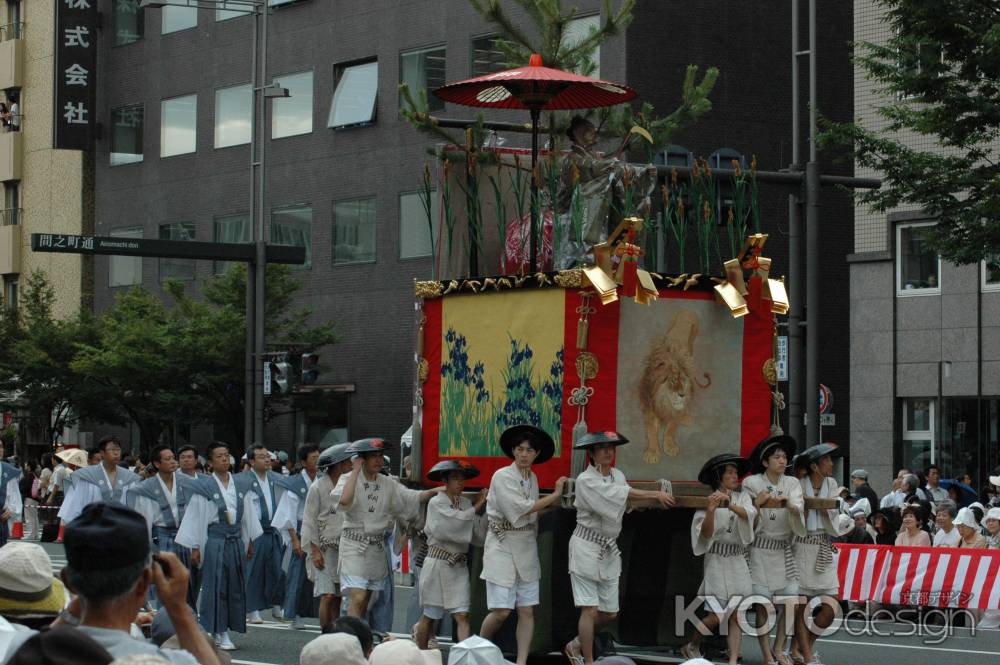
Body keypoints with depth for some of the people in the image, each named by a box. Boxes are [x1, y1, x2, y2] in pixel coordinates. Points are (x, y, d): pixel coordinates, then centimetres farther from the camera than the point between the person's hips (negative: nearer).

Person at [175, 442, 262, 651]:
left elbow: (248, 515, 15)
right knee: (216, 585, -3)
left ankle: (224, 631, 14)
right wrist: (194, 547, -5)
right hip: (215, 540, -4)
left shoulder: (241, 485, 9)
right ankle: (219, 633, 3)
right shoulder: (204, 486, -4)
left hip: (236, 540, 5)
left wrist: (250, 542, 14)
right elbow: (195, 518, -3)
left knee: (235, 585, 5)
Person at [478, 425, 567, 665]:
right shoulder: (502, 477, -9)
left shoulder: (532, 478, 11)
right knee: (502, 611, -9)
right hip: (503, 545, -6)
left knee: (527, 610, 0)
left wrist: (554, 503, 3)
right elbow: (519, 509, -16)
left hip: (526, 546, 6)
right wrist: (554, 495, -10)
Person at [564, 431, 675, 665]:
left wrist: (656, 501, -16)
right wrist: (656, 494, -22)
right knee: (590, 610, -8)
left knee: (609, 613, 11)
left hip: (609, 550, 7)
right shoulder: (586, 480, -15)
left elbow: (628, 501, -1)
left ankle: (576, 645, 31)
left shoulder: (617, 475, 9)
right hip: (586, 547, -7)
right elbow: (621, 494, -23)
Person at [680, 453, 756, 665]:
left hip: (739, 561, 4)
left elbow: (748, 515, -13)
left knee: (736, 614, -1)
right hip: (717, 561, -4)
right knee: (716, 616, -7)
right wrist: (711, 510, -27)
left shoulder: (742, 497, 8)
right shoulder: (708, 500, -2)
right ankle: (691, 647, 17)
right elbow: (706, 534, -10)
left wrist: (729, 504, -30)